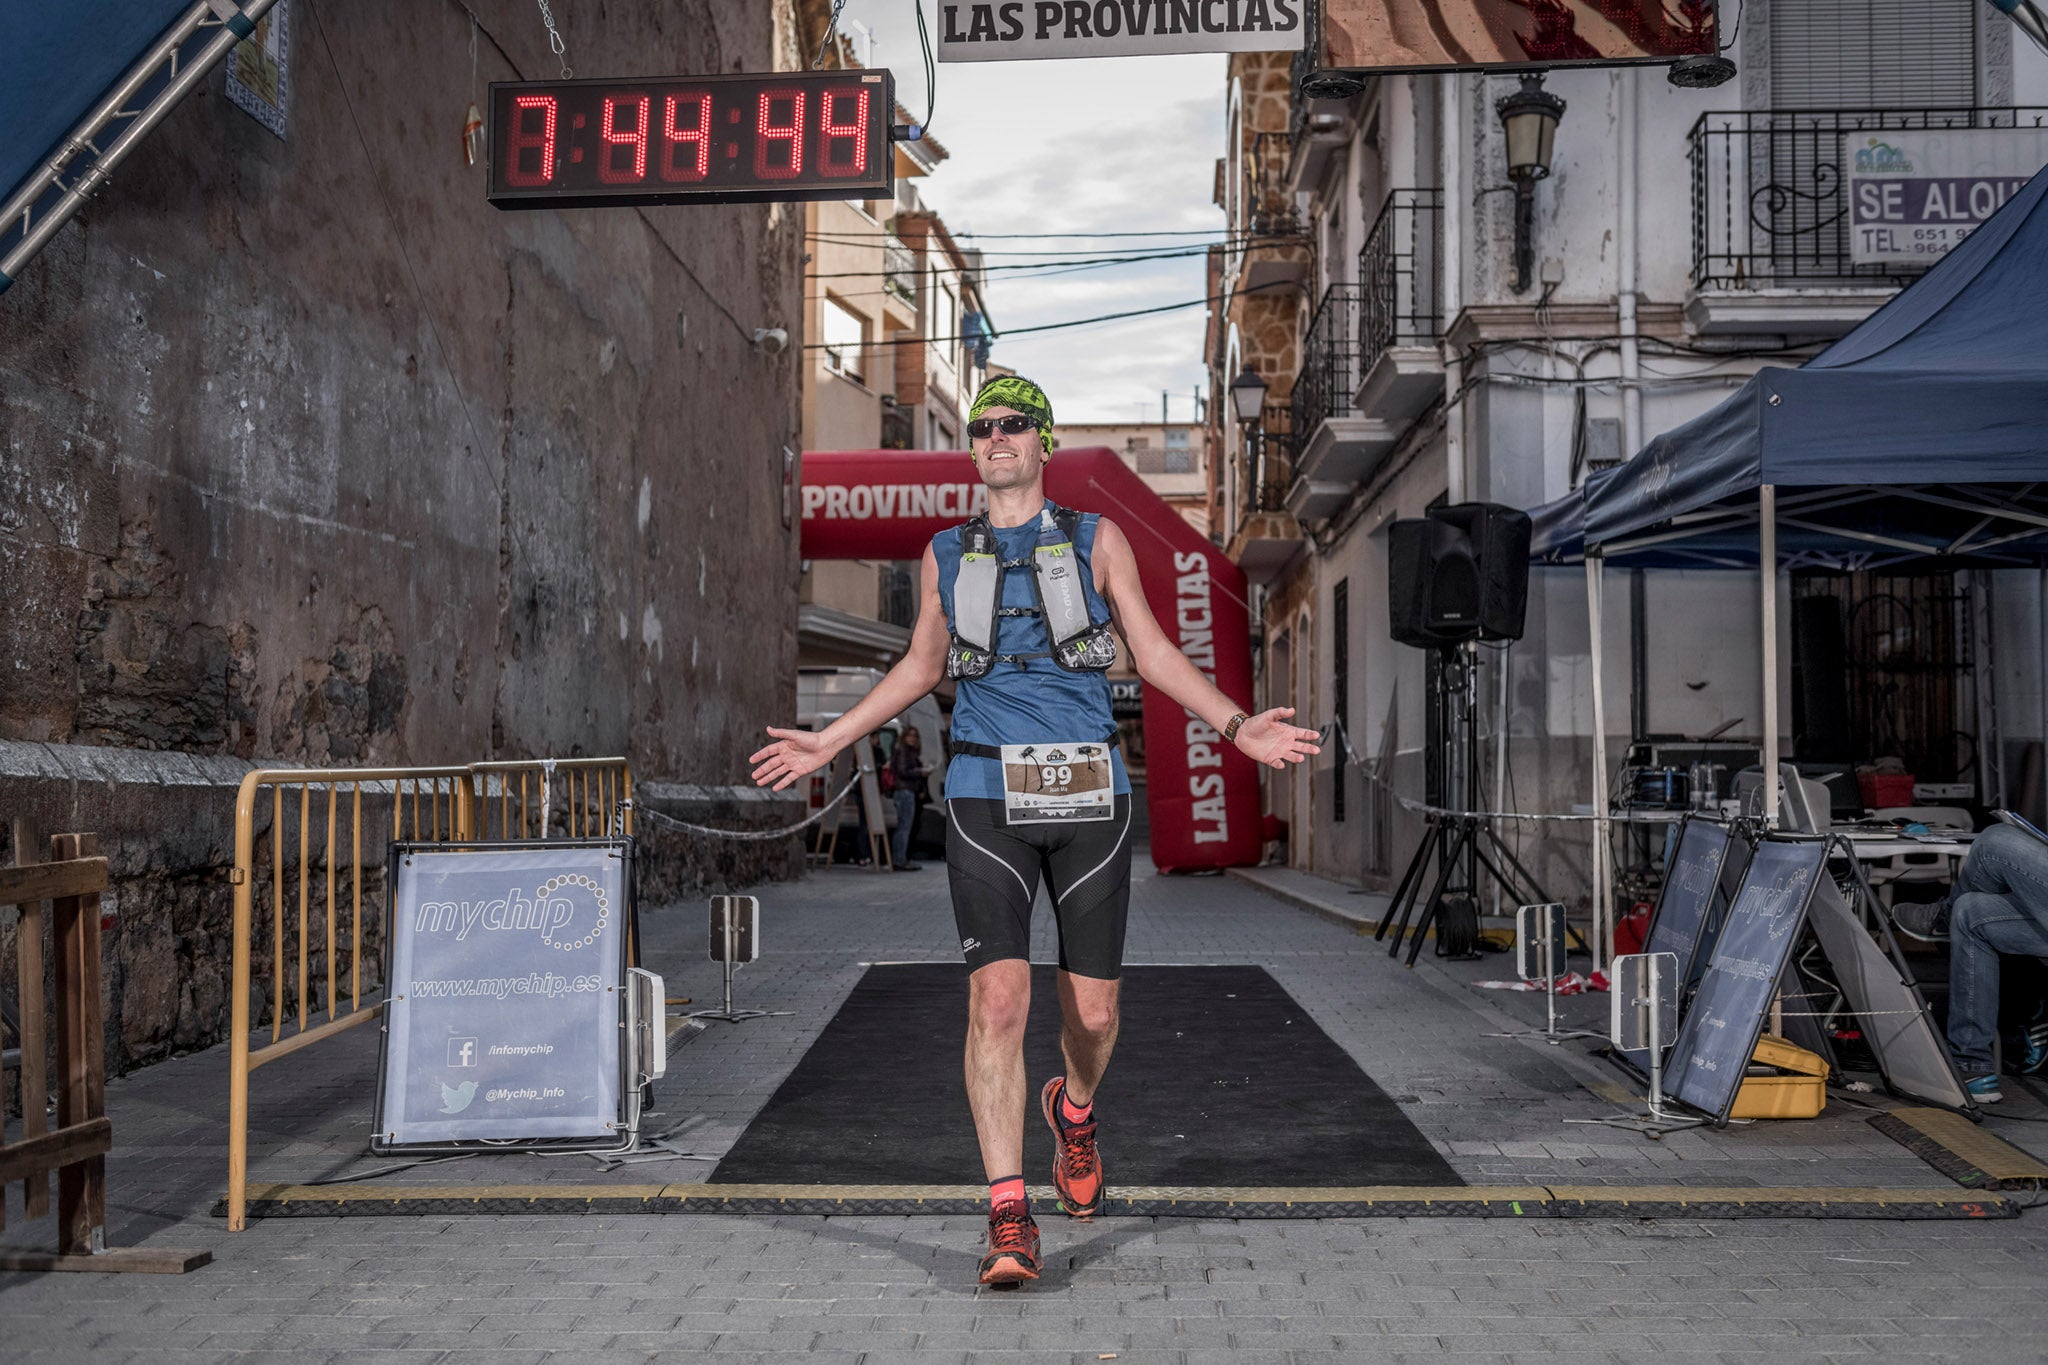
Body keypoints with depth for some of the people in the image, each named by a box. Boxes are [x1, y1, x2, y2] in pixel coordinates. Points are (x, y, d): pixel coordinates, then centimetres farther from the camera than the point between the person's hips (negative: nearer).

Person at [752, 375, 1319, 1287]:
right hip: (987, 799, 0)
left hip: (1087, 793, 0)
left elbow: (1154, 653, 8)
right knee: (997, 1000, -13)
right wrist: (829, 742, 19)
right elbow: (919, 668, 22)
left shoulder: (1096, 540, 7)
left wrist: (1238, 727, -5)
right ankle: (1009, 1222, -7)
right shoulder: (947, 554, 11)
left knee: (1092, 1013, 4)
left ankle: (1074, 1109, 41)